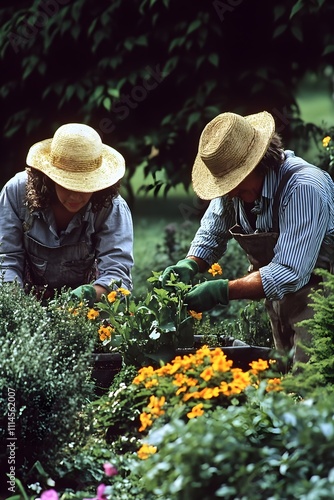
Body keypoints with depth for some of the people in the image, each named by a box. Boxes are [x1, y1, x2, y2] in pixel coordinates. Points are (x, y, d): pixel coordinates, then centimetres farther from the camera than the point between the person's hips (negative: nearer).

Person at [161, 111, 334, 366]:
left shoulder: (303, 188, -29)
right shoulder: (235, 184, -5)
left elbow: (289, 274, -32)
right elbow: (210, 237, 9)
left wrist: (222, 291, -33)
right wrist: (188, 266, -13)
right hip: (279, 298, 7)